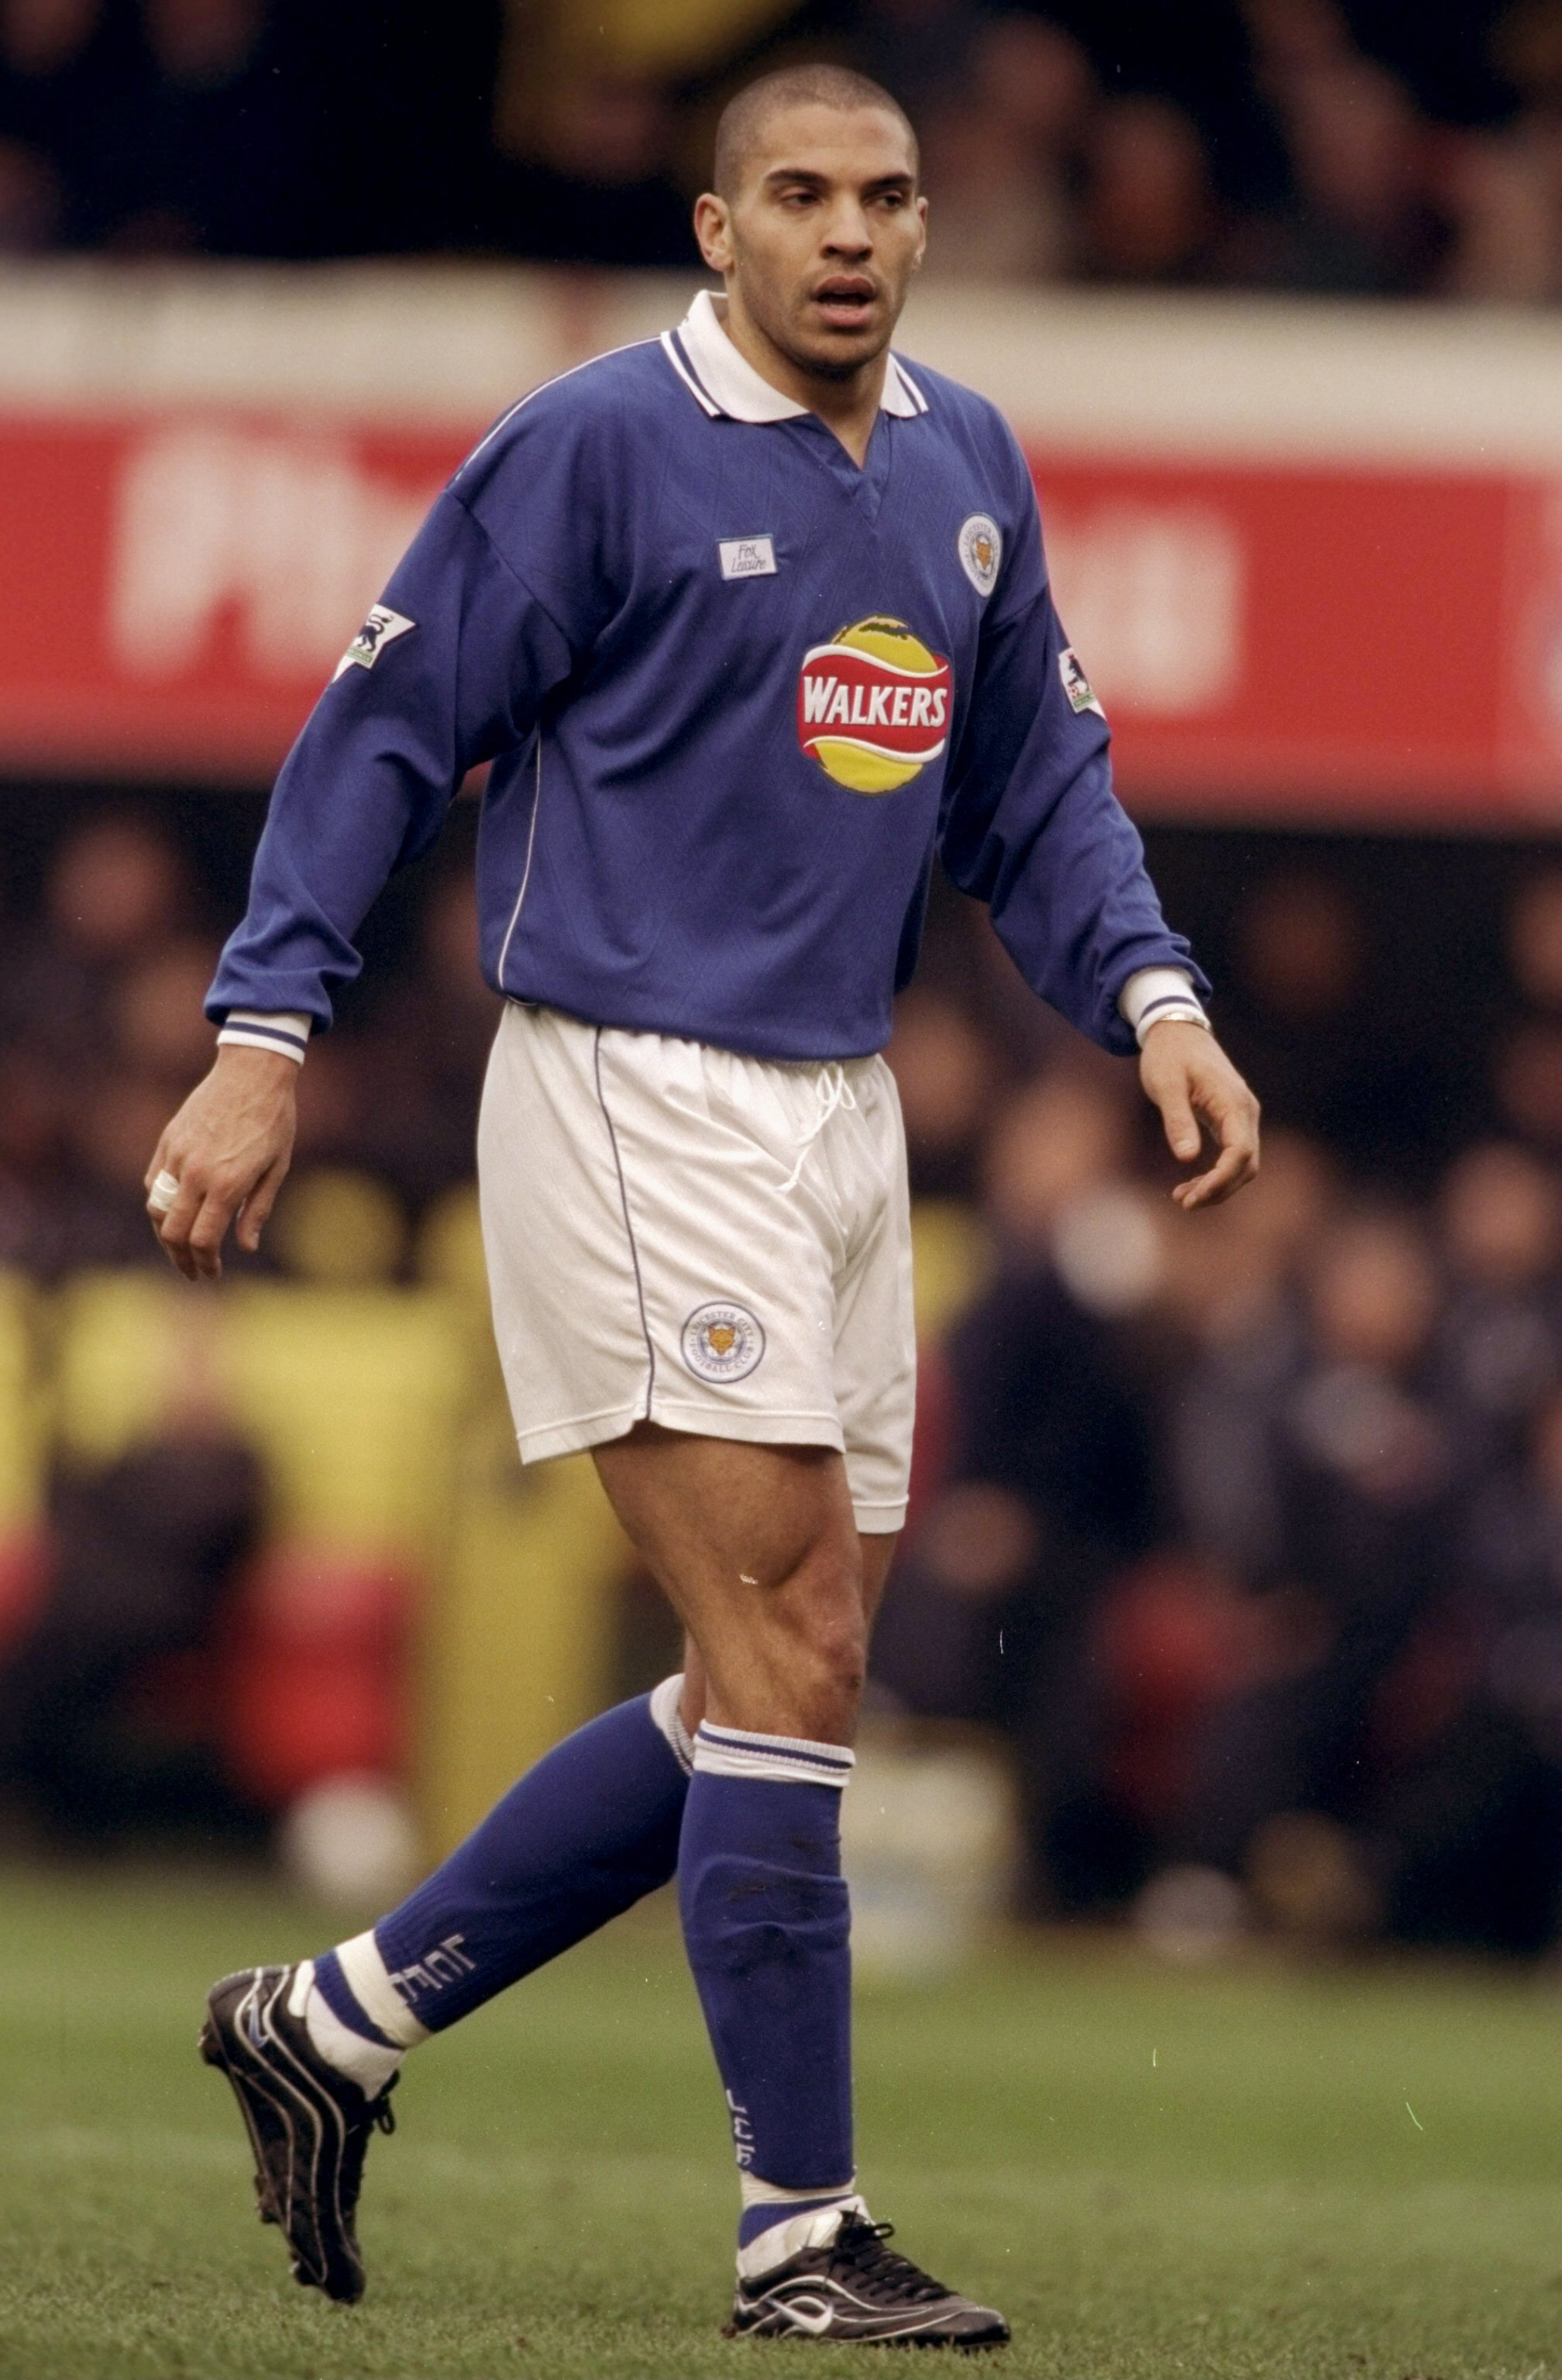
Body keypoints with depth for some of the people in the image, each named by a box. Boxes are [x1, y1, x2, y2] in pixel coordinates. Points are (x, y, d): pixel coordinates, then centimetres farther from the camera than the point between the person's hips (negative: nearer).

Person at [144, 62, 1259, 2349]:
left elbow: (1036, 784, 19)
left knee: (771, 1689, 8)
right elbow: (388, 730, -6)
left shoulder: (967, 467, 11)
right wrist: (263, 1038, -11)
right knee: (788, 1663, -12)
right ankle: (800, 2232, -6)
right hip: (631, 1102, -8)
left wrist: (1152, 999, 3)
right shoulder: (600, 445, -9)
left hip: (841, 1112, 8)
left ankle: (338, 2016, 20)